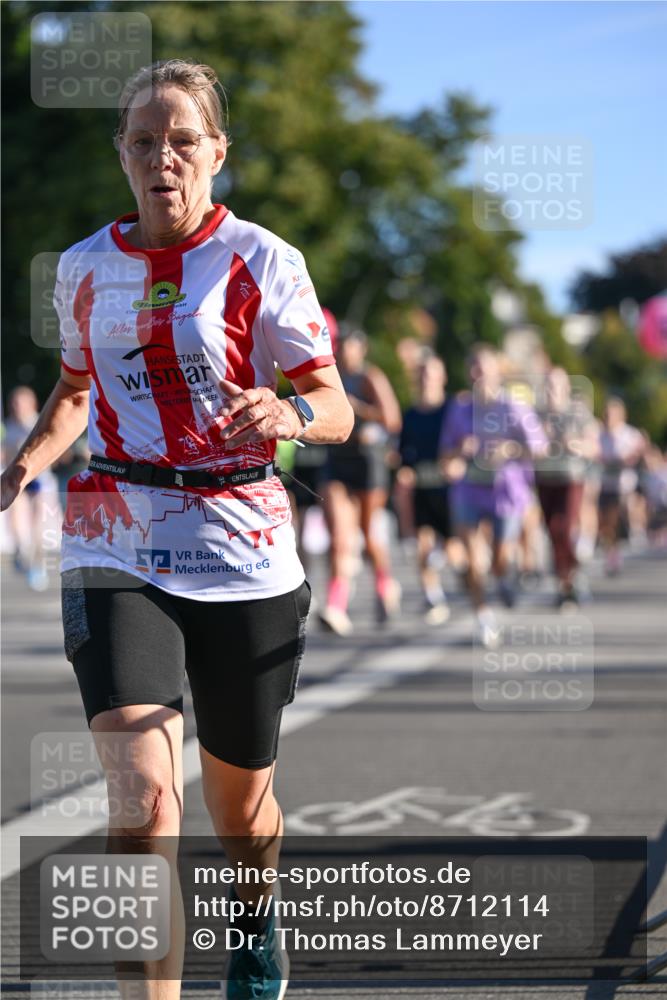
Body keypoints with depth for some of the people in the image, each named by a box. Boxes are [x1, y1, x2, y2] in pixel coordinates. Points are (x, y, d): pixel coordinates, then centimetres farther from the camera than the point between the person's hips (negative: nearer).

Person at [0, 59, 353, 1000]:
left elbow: (337, 410, -6)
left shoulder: (260, 261, -4)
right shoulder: (85, 266, 6)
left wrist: (290, 413, -30)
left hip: (243, 548, -1)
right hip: (117, 547, 1)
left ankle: (256, 919, 49)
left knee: (239, 796, 15)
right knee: (145, 796, -19)